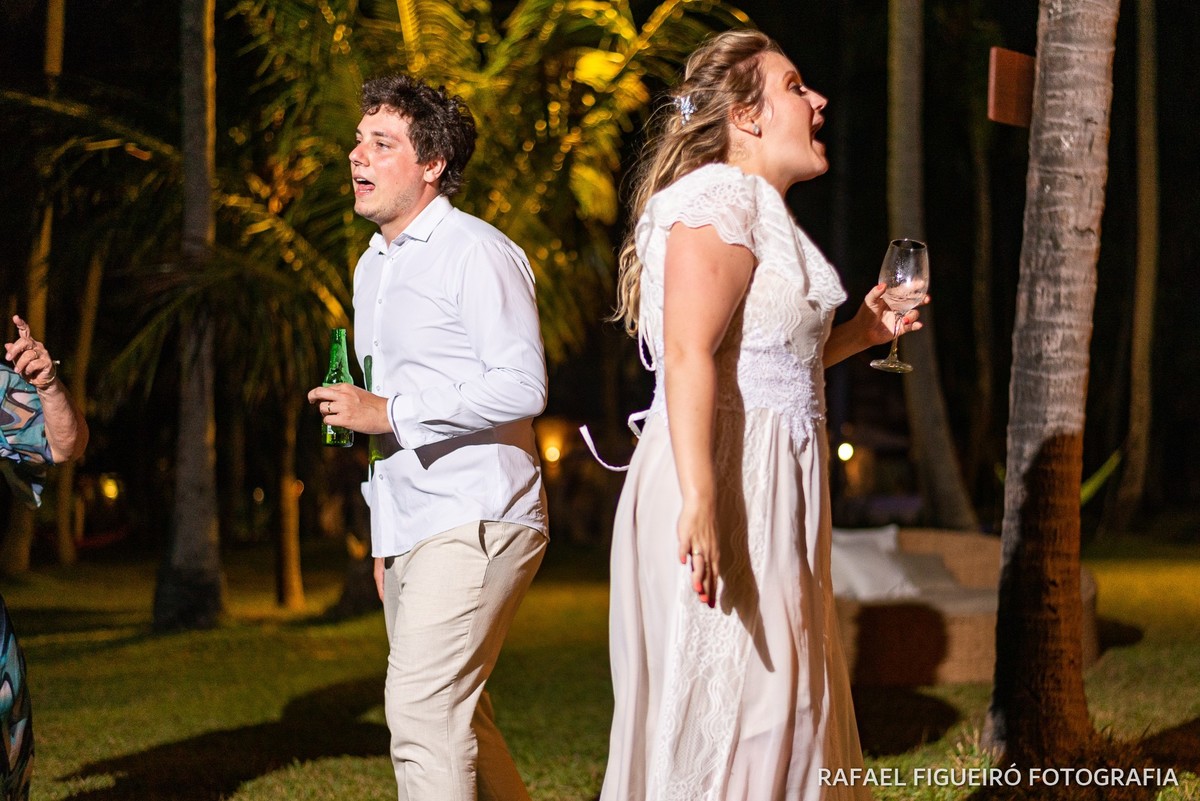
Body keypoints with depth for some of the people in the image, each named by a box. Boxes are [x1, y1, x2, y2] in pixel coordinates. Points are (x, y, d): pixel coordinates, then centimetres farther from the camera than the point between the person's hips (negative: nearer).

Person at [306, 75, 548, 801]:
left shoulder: (476, 253, -8)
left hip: (476, 522, -9)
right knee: (458, 718, 11)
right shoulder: (371, 268, 20)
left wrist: (388, 412, -17)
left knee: (421, 709, -19)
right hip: (408, 531, 9)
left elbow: (522, 386, -18)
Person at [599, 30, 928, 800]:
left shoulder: (761, 210, 22)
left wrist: (855, 335, 19)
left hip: (768, 488, 11)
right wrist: (698, 500, -32)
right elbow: (689, 357, -23)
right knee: (727, 704, -10)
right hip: (723, 486, -11)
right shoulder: (720, 196, -11)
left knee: (781, 701, 12)